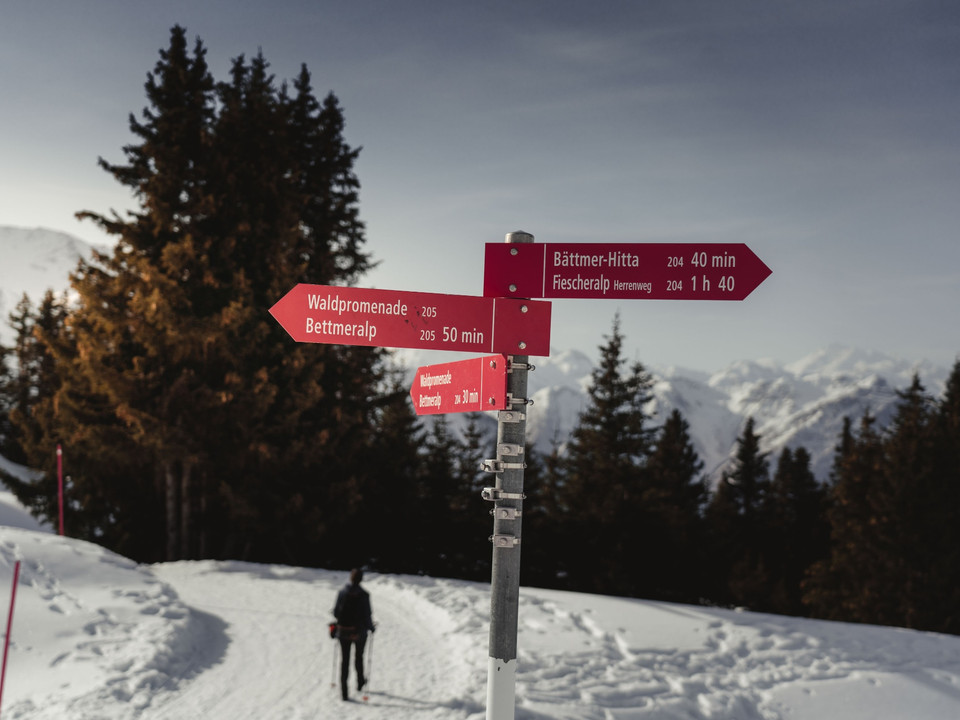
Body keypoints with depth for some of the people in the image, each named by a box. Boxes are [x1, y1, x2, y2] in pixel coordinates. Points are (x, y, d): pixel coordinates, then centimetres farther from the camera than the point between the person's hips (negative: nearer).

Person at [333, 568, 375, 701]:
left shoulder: (342, 593, -6)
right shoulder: (363, 595, -16)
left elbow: (336, 612, 0)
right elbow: (367, 615, -14)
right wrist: (370, 626, 5)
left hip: (343, 631, 2)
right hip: (359, 631, -2)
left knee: (344, 660, 9)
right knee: (359, 657, 23)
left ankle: (344, 691, 4)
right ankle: (360, 682, 40)